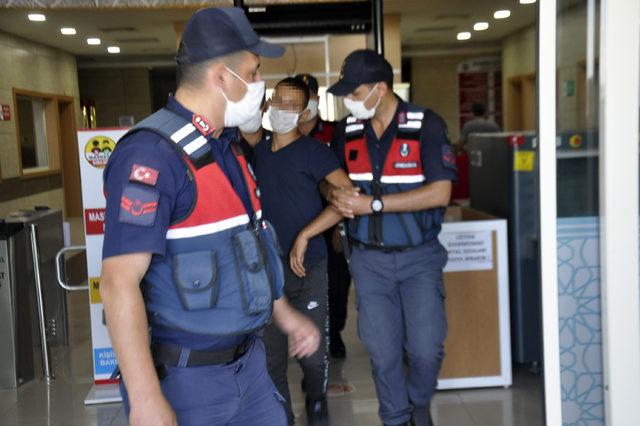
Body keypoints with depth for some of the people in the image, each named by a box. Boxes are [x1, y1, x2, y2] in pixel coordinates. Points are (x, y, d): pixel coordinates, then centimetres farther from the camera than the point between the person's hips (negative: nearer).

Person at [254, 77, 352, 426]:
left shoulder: (313, 151, -8)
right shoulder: (258, 151, 9)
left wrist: (304, 235, -22)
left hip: (308, 267, -4)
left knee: (313, 353, 3)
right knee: (270, 352, 9)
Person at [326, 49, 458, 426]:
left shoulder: (426, 125, -11)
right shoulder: (347, 131, 1)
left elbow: (440, 193, -18)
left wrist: (373, 204, -21)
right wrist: (336, 195, -10)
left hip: (419, 256, -3)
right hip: (369, 259, 3)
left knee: (426, 348, -4)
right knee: (383, 352, 8)